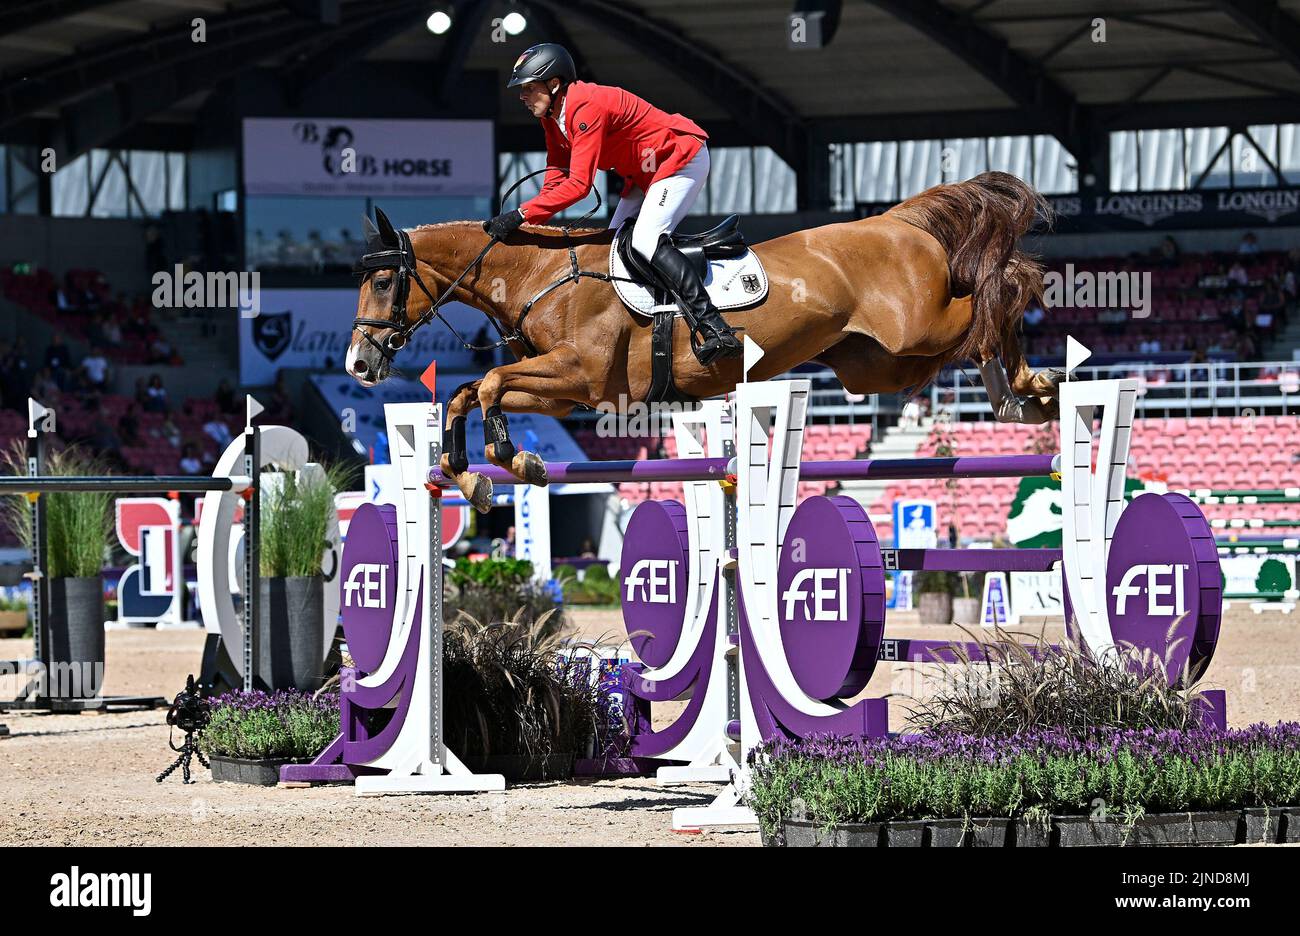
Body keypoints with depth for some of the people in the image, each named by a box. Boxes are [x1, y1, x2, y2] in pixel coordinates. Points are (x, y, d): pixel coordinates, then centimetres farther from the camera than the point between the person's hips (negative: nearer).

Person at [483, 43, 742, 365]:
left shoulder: (587, 108, -28)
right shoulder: (552, 116, 3)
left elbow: (578, 184, -33)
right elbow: (556, 179, 5)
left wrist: (521, 214, -34)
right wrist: (521, 223, -8)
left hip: (683, 160, -11)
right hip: (647, 174, 11)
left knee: (646, 240, -24)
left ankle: (715, 329, -31)